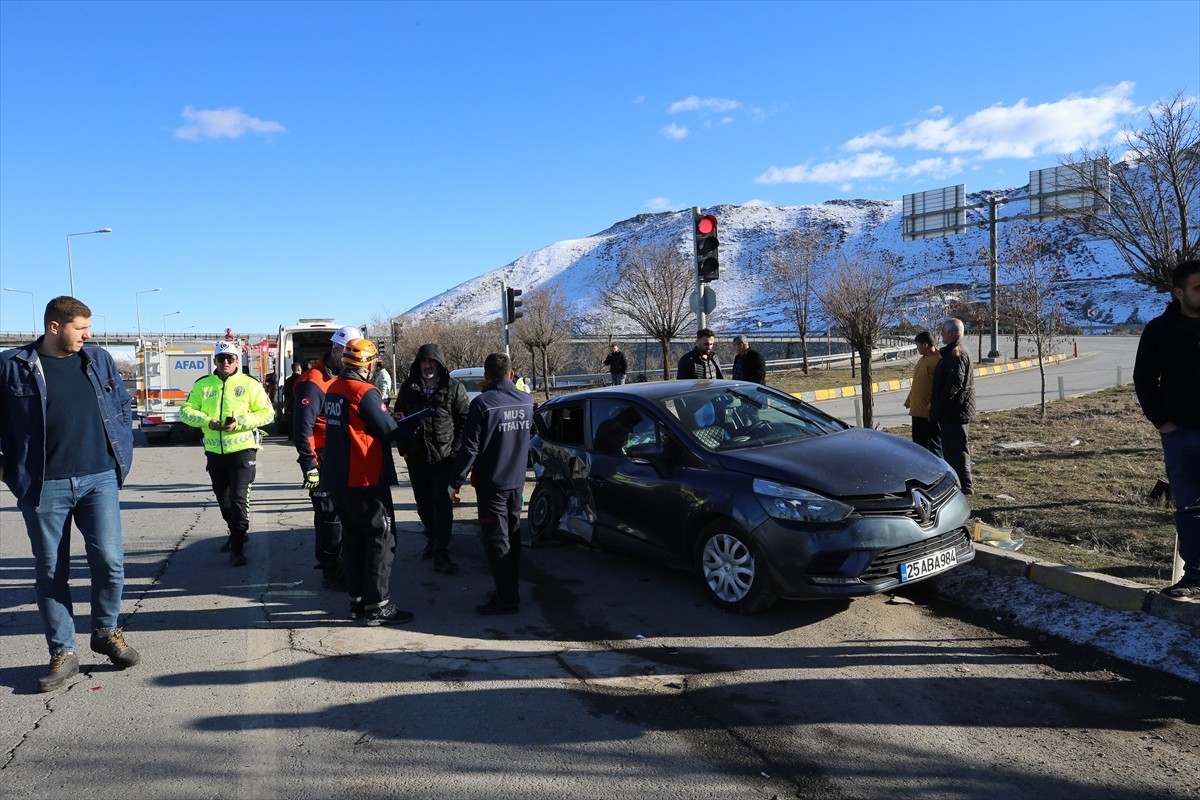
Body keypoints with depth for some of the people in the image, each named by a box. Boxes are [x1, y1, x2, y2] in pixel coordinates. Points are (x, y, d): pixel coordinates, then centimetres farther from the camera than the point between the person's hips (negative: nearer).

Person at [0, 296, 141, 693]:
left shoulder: (99, 360, 8)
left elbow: (123, 405, 17)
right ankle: (63, 654, 19)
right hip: (43, 486, -1)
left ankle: (107, 632, 19)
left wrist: (122, 453, 10)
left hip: (98, 480, 2)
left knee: (109, 560, -5)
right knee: (51, 571, 7)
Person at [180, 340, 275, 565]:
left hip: (242, 450, -5)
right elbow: (186, 411, 6)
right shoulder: (203, 385, 8)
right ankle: (236, 534, 39)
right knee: (223, 500, 18)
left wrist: (239, 423, -17)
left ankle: (237, 548, -3)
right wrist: (207, 421, -12)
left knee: (239, 499, -9)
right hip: (214, 452, 5)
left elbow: (267, 412, -5)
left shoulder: (250, 384, -2)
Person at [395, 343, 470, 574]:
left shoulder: (454, 388, -4)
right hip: (416, 457, 4)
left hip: (444, 456, -4)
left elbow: (465, 419, -2)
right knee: (423, 503, 14)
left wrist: (455, 449, -7)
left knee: (442, 505, -7)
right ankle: (432, 538, 34)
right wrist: (403, 449, 7)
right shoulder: (408, 388, 6)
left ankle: (440, 554, -4)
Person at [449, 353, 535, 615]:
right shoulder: (526, 401, 2)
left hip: (491, 484, -6)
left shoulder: (482, 403, -16)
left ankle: (507, 598, 3)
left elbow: (469, 447, -17)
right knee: (512, 536, 16)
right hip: (517, 481, 6)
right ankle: (509, 589, 26)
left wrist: (455, 482, -10)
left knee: (496, 541, 0)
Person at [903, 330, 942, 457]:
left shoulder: (938, 360, -15)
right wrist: (909, 401, 21)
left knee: (934, 445, 0)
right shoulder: (922, 360, 15)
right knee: (919, 443, 16)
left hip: (930, 413, -10)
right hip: (918, 410, 10)